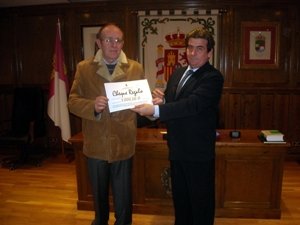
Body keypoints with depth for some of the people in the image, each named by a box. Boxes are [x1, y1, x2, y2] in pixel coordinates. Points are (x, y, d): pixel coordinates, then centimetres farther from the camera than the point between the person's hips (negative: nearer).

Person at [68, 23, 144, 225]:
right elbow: (73, 101, -4)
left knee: (123, 197, 11)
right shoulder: (84, 68, 0)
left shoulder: (136, 68, 0)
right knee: (99, 193, 24)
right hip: (95, 144, 2)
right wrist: (92, 106, -24)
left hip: (123, 144, -1)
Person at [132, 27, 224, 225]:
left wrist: (155, 109, -34)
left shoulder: (213, 77, -15)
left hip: (199, 152, -7)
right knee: (179, 198, 23)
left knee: (201, 201, 10)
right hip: (177, 150, 7)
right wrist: (162, 101, -11)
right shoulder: (177, 73, 9)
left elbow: (192, 104, -29)